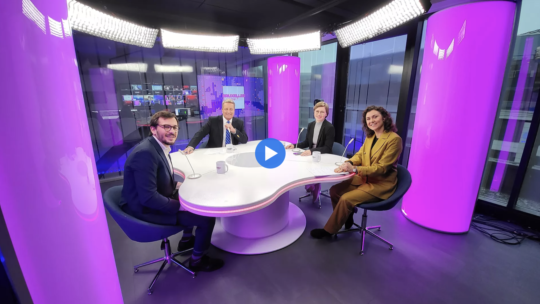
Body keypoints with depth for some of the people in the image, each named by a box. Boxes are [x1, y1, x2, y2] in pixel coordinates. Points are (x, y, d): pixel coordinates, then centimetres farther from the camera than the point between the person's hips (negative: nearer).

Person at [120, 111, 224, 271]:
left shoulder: (160, 147, 2)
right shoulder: (145, 153, -27)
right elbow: (148, 197, -30)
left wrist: (176, 185, 3)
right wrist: (180, 206, -22)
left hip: (155, 199, 10)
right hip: (146, 209, -10)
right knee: (207, 217, -15)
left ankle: (186, 239, 36)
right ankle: (197, 260, 12)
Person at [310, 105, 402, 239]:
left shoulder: (394, 139, -16)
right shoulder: (370, 137, 7)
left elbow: (382, 167, -20)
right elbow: (359, 155, 8)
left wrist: (354, 169, -30)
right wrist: (349, 163, -16)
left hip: (381, 185, -7)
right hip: (364, 179, 7)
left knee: (346, 198, -23)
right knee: (334, 190, -8)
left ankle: (329, 230, -2)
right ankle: (346, 221, 15)